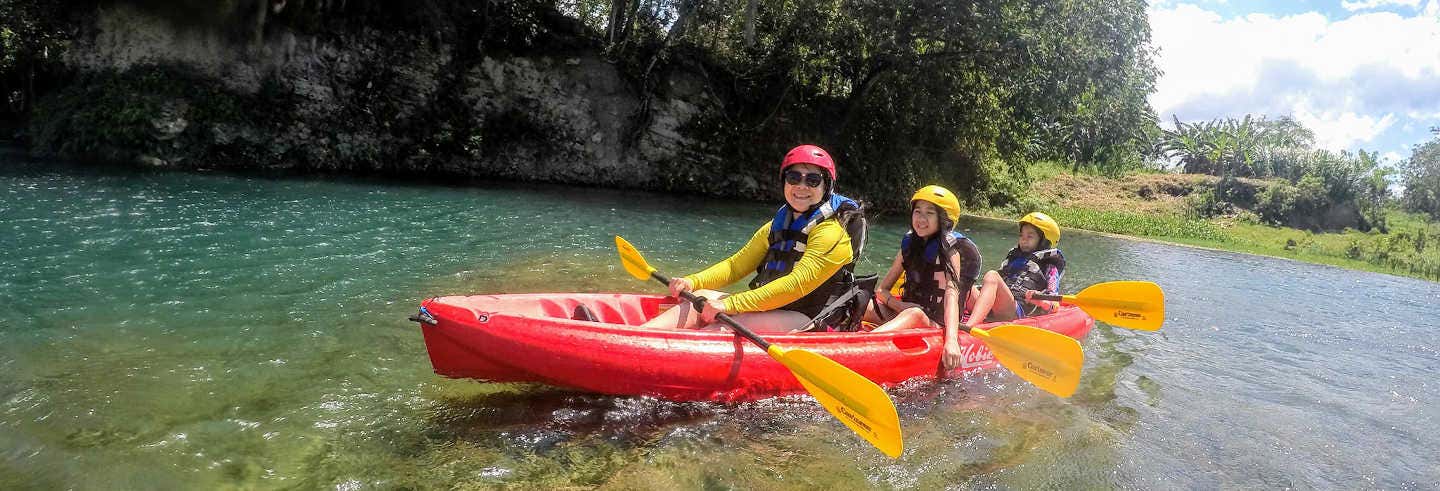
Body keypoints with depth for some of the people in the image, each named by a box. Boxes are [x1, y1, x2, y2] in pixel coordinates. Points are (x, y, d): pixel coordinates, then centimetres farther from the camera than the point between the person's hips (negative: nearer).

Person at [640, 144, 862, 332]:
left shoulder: (831, 232, -11)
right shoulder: (775, 227, 16)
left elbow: (797, 283, -23)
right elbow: (736, 265, 14)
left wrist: (730, 304, -28)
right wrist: (692, 282, -6)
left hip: (808, 323, -7)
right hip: (771, 310, 7)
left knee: (731, 322, -30)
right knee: (702, 297, -11)